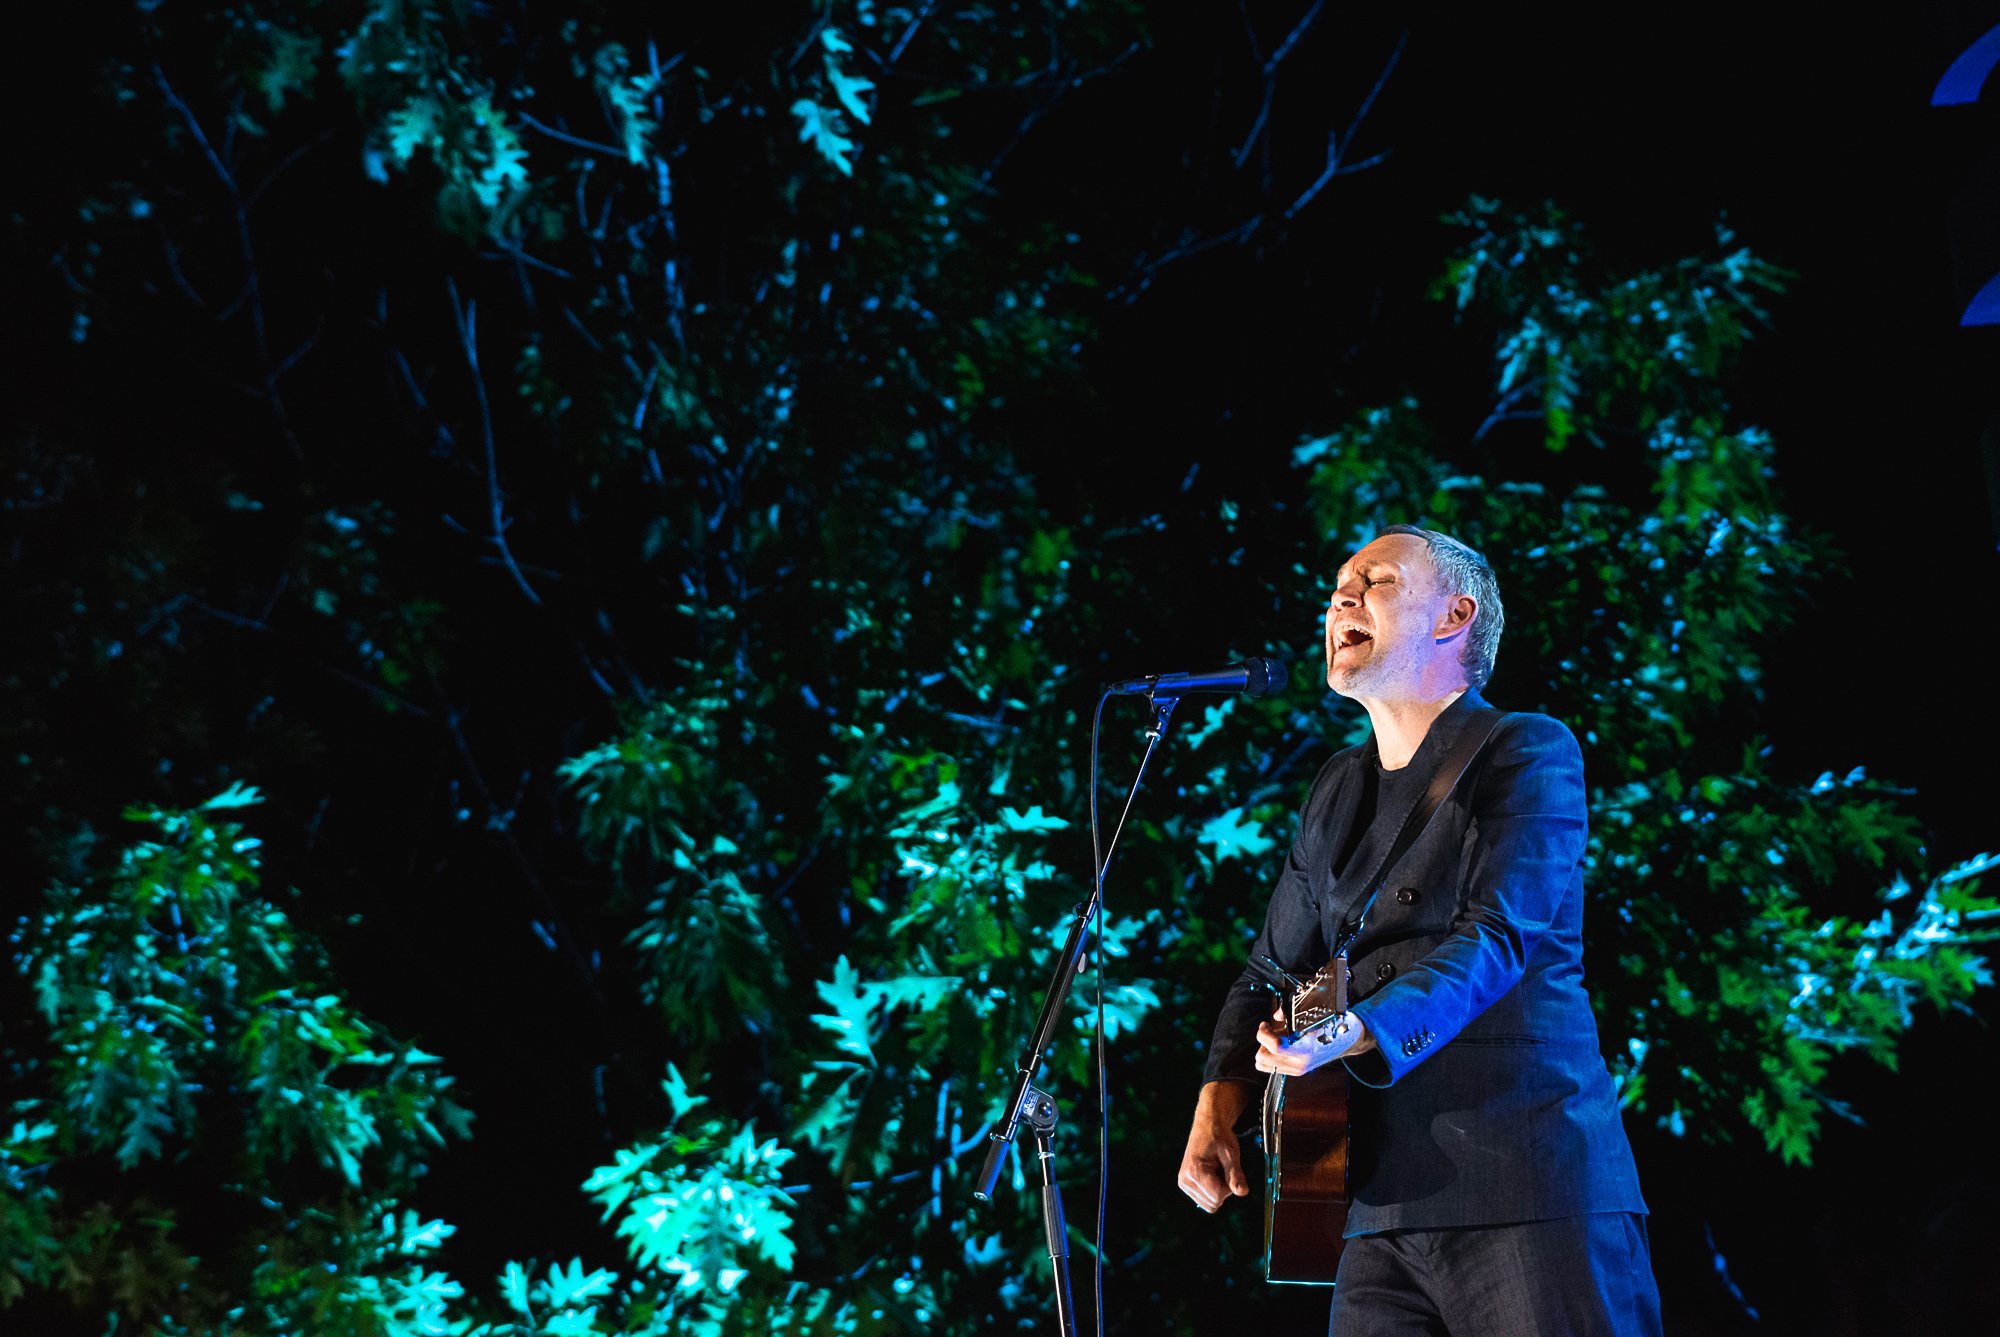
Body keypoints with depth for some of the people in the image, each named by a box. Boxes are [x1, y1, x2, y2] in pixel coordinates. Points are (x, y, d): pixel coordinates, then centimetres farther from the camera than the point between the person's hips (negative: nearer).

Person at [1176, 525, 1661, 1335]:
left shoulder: (1530, 754, -1)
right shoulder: (1337, 792, 20)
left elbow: (1501, 934, -15)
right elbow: (1270, 971, 22)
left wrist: (1362, 1030, -30)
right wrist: (1221, 1102, 5)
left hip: (1535, 1195, -6)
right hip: (1384, 1209, 6)